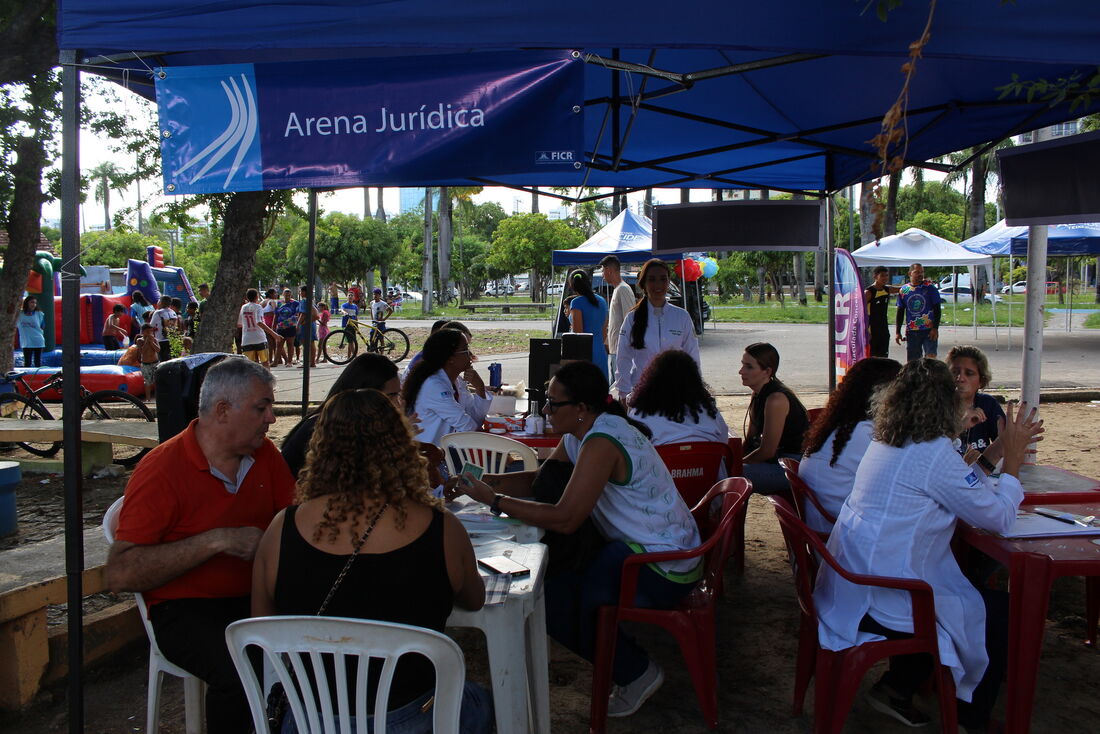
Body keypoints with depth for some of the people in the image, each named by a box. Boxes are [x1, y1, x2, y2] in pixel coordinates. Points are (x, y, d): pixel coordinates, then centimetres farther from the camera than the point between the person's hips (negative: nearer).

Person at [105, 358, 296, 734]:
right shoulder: (161, 470, -10)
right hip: (187, 608, -5)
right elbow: (120, 574, -15)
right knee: (240, 671, -34)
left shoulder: (265, 455, 7)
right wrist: (216, 541, -22)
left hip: (256, 596, 5)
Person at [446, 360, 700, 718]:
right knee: (545, 572, 2)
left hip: (663, 568, -9)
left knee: (552, 598, -8)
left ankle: (634, 672, 12)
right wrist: (483, 481, -5)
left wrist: (492, 499, -24)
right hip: (637, 547, 9)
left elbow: (565, 518, -29)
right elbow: (539, 480, 9)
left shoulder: (602, 442, -25)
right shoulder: (580, 435, 4)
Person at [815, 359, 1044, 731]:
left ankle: (895, 687, 30)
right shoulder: (934, 452, -19)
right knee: (1001, 613, 11)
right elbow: (999, 518, -11)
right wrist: (1012, 459, 1)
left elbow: (963, 486, 21)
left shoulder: (884, 445, 7)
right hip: (885, 602, -9)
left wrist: (1001, 450, 20)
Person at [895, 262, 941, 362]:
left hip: (929, 331, -3)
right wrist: (897, 332, 8)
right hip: (911, 331, 3)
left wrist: (935, 328, -10)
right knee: (912, 361, 7)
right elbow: (900, 312, 12)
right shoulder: (903, 290, 7)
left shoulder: (930, 287, 0)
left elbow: (937, 309, -1)